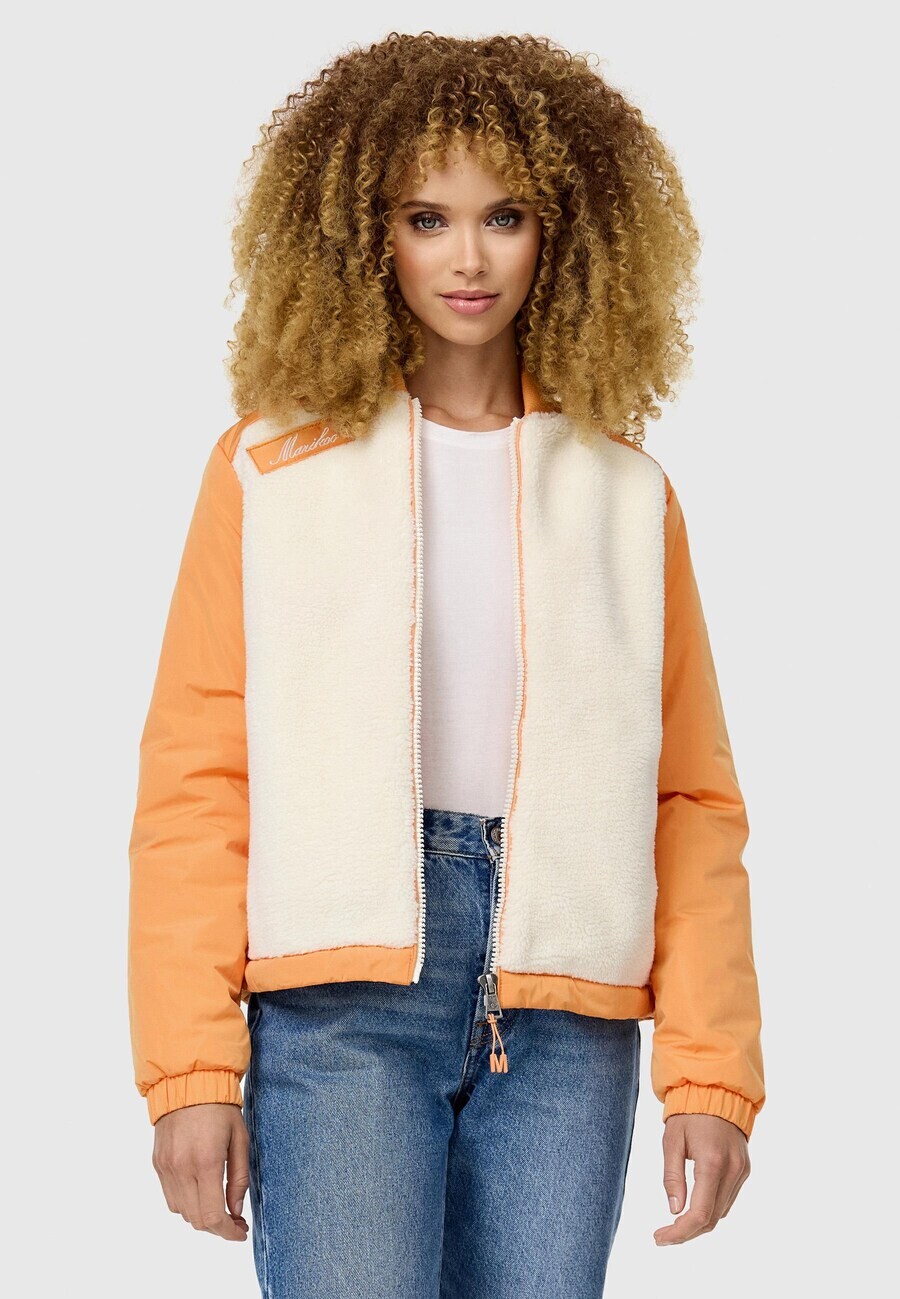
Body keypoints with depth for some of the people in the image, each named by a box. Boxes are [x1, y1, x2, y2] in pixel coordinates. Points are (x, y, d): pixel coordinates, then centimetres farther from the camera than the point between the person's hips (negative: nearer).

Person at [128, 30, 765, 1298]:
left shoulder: (626, 492, 12)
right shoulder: (274, 470, 6)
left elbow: (692, 800, 9)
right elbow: (194, 779, 2)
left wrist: (709, 1072, 1)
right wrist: (190, 1068, -6)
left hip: (565, 1020, 2)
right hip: (343, 999, -2)